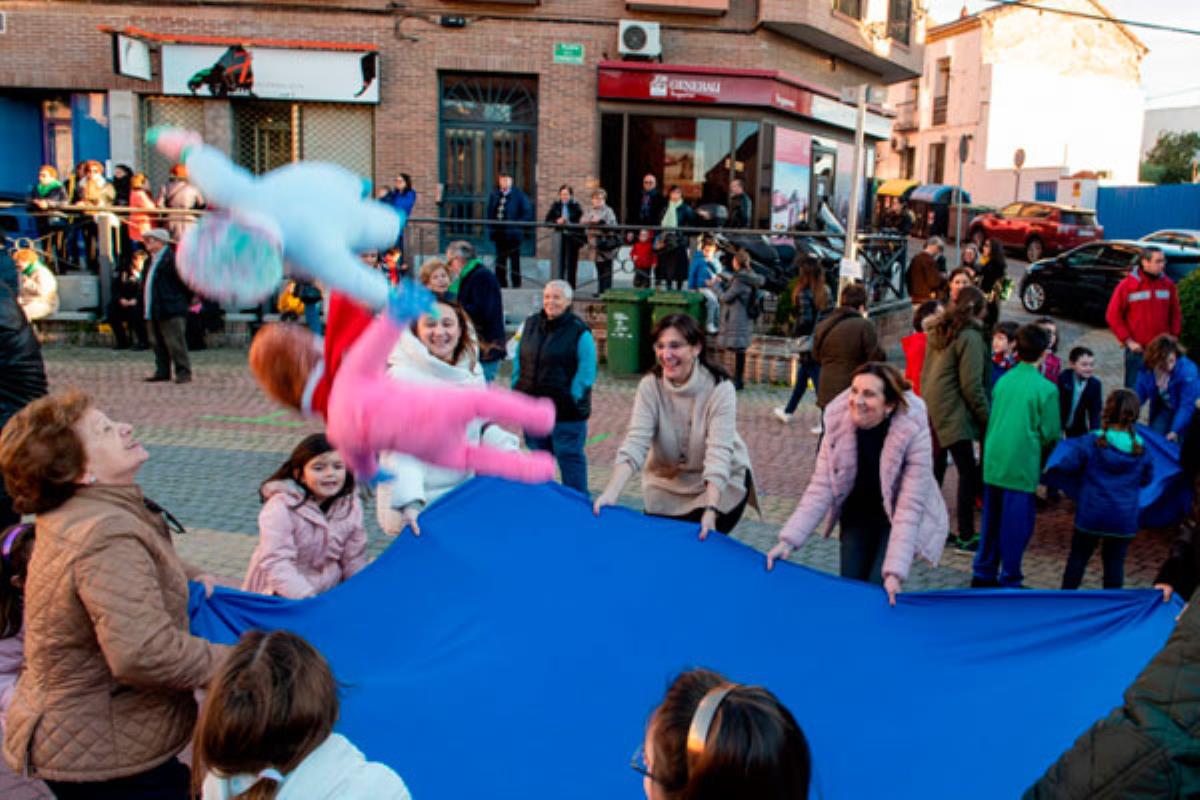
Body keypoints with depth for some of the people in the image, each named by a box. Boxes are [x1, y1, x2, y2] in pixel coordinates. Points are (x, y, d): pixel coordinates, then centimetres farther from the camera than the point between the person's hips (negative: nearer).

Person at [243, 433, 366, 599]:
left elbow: (354, 561, 4)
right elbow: (276, 563, -25)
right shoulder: (281, 507, -19)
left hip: (329, 591, 5)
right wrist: (307, 598, -34)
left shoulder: (351, 505, -3)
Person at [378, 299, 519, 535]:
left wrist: (509, 452, -3)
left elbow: (484, 426, 15)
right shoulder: (402, 376, -15)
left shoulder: (472, 371, 6)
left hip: (465, 493, 6)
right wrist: (410, 503, -32)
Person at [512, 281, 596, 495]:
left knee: (570, 457, -1)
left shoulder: (579, 331, -8)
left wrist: (572, 398, -15)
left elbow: (586, 372, -11)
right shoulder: (530, 324, 9)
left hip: (566, 411, -6)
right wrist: (517, 390, 6)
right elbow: (518, 360, 15)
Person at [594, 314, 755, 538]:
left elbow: (718, 453, -31)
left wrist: (711, 510, -44)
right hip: (667, 482, 3)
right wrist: (610, 494, -40)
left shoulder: (720, 387, -23)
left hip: (721, 485, -2)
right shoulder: (649, 385, -15)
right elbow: (635, 442, -25)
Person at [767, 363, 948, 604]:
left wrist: (895, 572, -38)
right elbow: (821, 487, -20)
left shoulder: (913, 432, -31)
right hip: (857, 513, 3)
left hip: (896, 517, -3)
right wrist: (789, 539, -30)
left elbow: (910, 506, -32)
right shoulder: (839, 423, -21)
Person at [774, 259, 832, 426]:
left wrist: (795, 332, -3)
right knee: (801, 380, 19)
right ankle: (787, 412, 33)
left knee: (819, 383, -4)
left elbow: (806, 319, -18)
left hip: (809, 344, -7)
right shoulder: (825, 292, 6)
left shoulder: (804, 294, -14)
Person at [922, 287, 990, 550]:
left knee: (936, 467, 16)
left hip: (933, 409, 9)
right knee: (968, 472, -2)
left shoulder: (939, 331, 11)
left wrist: (929, 403, 18)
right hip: (953, 413, -9)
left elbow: (926, 374, 14)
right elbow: (971, 385, -17)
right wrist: (986, 417, -9)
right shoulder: (970, 337, -15)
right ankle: (965, 536, 1)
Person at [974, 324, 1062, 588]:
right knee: (1016, 525, 4)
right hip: (1022, 466, -5)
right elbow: (1050, 433, -7)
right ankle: (1009, 581, 12)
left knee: (991, 519, 16)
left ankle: (983, 573, 24)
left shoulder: (1003, 381, 3)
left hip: (993, 462, 5)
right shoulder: (1046, 389, -12)